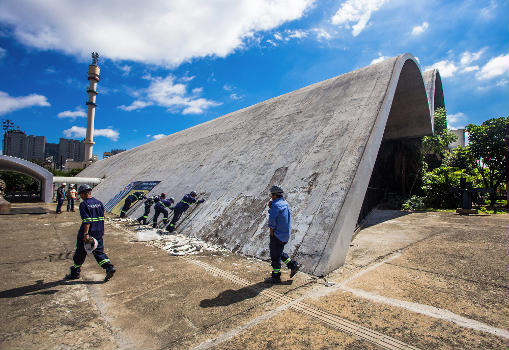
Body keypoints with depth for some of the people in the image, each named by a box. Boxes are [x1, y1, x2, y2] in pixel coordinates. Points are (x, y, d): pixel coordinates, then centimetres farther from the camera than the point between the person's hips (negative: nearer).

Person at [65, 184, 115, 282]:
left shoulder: (83, 204, -12)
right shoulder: (99, 203, 8)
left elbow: (87, 220, -21)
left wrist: (86, 234, -23)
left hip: (86, 233, -6)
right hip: (99, 232, 6)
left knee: (80, 252, 12)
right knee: (99, 251, 10)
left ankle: (75, 273, 28)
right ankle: (109, 267, -4)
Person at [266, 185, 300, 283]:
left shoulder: (276, 205, -21)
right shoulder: (285, 203, 8)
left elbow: (272, 220, -24)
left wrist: (271, 232, -10)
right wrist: (271, 207, 3)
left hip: (278, 234, -9)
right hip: (286, 233, 9)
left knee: (275, 255, 5)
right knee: (278, 252, 24)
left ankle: (276, 277, 17)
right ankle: (293, 265, 25)